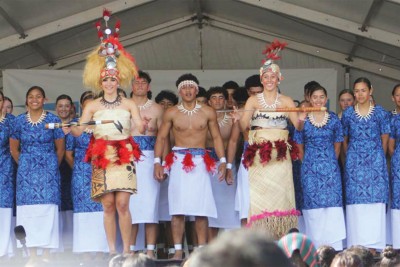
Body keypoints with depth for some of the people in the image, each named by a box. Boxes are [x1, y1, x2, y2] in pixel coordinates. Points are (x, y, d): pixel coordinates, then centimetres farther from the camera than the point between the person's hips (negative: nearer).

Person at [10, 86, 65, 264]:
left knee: (48, 209, -6)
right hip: (26, 172, 2)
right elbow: (14, 148, 13)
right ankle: (32, 254, 1)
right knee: (27, 210, -2)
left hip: (48, 170, -1)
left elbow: (60, 148, 6)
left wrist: (52, 167, 8)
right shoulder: (19, 121, 5)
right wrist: (24, 165, 12)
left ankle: (47, 254, -4)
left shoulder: (53, 120, 1)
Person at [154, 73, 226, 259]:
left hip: (200, 162, 0)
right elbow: (161, 138, 8)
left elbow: (216, 137, 10)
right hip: (179, 161, 0)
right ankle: (178, 251, -3)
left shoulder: (208, 113, 6)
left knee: (201, 209, -3)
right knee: (177, 210, -5)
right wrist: (157, 162, -2)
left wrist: (223, 161, 0)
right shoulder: (171, 114, 5)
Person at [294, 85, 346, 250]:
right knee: (312, 203, -1)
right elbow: (299, 146, 7)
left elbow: (337, 144, 11)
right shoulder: (303, 120, 2)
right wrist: (307, 163, 5)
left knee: (333, 202, -4)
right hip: (310, 167, -1)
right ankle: (315, 245, 5)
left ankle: (334, 245, -2)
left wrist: (331, 162, 7)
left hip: (330, 166, 1)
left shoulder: (334, 119, 5)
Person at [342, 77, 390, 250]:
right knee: (355, 200, -3)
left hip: (375, 162, -1)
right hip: (354, 163, 1)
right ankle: (357, 247, 0)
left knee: (375, 200, -5)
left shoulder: (380, 113, 2)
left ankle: (372, 245, -2)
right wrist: (350, 157, 11)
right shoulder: (348, 114, 6)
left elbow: (385, 139, 6)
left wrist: (378, 157, 6)